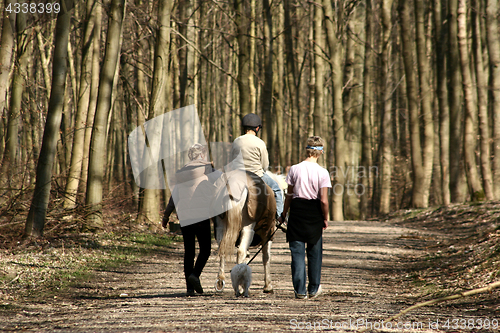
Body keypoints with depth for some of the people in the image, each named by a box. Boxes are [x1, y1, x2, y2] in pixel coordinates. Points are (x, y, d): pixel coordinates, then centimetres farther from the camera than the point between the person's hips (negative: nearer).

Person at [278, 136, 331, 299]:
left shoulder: (294, 169, -4)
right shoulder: (322, 172, -9)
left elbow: (289, 195, 2)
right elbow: (324, 200, -11)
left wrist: (284, 213, 14)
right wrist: (325, 218, 2)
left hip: (296, 211, 1)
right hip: (314, 213, -1)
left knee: (297, 251, 5)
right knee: (314, 252, 14)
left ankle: (300, 290, 1)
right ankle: (313, 289, 23)